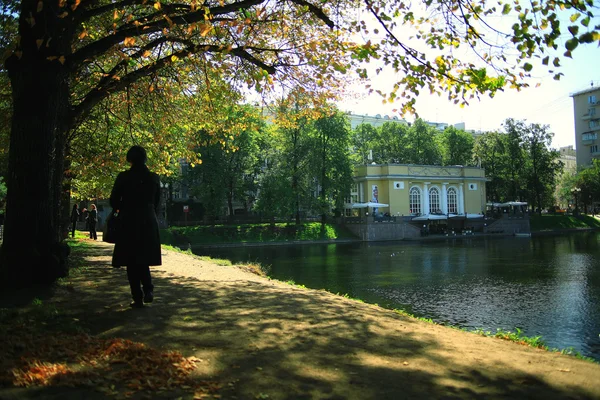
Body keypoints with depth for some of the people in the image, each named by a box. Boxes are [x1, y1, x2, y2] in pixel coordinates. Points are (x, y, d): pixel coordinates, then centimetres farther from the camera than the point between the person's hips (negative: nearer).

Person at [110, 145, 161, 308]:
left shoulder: (124, 177, -6)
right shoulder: (154, 178, 2)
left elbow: (114, 200, -1)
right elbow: (157, 202, 8)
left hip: (129, 223, -3)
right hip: (149, 223, 3)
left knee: (131, 260, 6)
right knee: (143, 258, 18)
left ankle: (138, 297, 5)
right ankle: (148, 289, -1)